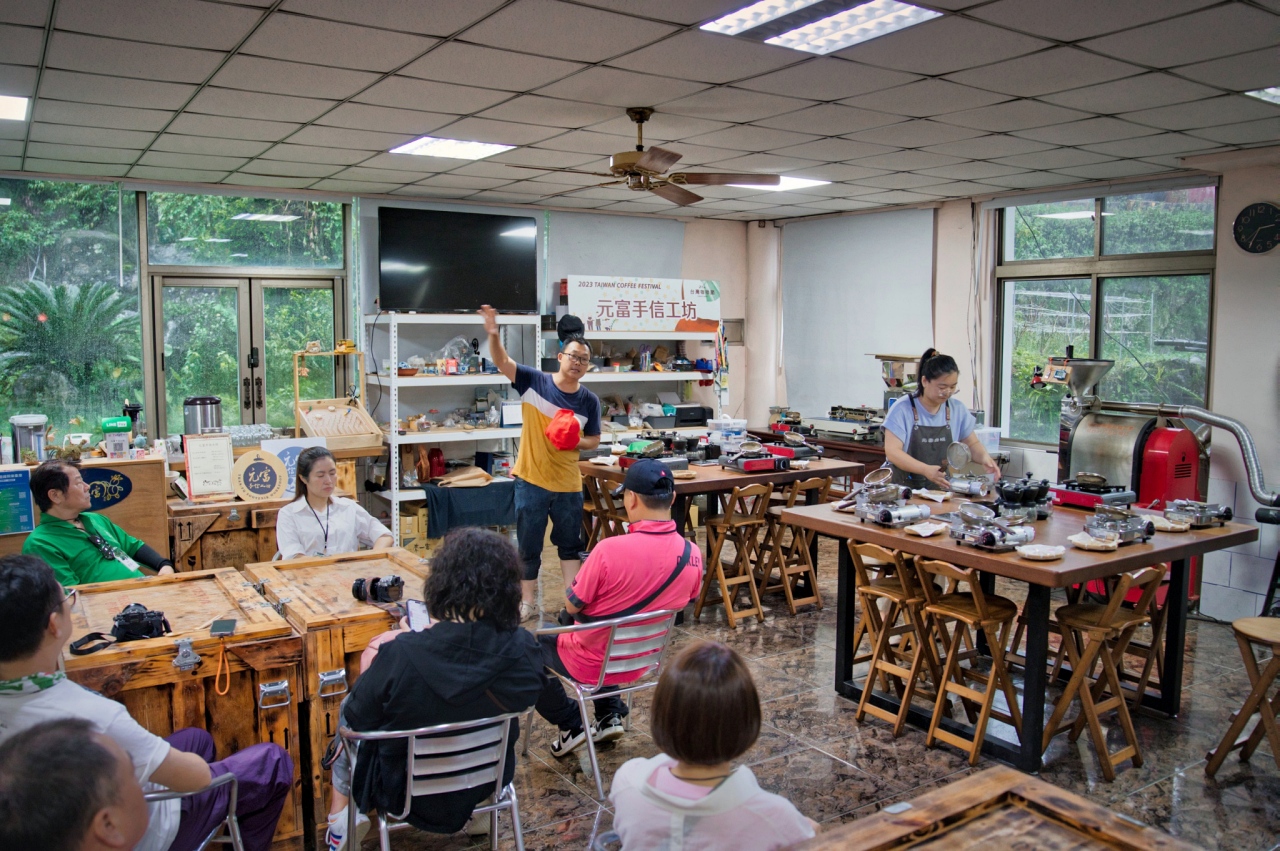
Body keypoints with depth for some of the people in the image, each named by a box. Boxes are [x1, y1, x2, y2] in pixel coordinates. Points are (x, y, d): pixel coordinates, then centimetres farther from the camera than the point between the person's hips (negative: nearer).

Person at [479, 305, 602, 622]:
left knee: (570, 544, 13)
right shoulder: (534, 382, -8)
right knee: (528, 546, 10)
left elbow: (593, 440, 8)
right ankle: (528, 602, 24)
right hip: (531, 481, -1)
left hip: (568, 485, 2)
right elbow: (502, 362, -17)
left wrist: (576, 441, -14)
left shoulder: (589, 401, -2)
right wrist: (493, 333, -36)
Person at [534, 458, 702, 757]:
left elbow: (572, 606, -18)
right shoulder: (692, 554, -15)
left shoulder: (610, 550, -31)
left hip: (592, 665, -6)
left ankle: (571, 725, 18)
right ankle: (610, 716, 29)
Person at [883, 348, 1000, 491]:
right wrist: (926, 470, -25)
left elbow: (972, 444, 19)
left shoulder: (958, 409, 8)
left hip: (943, 489, 4)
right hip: (905, 488, -4)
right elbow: (892, 452, -12)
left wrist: (985, 458, -4)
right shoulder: (903, 409, -5)